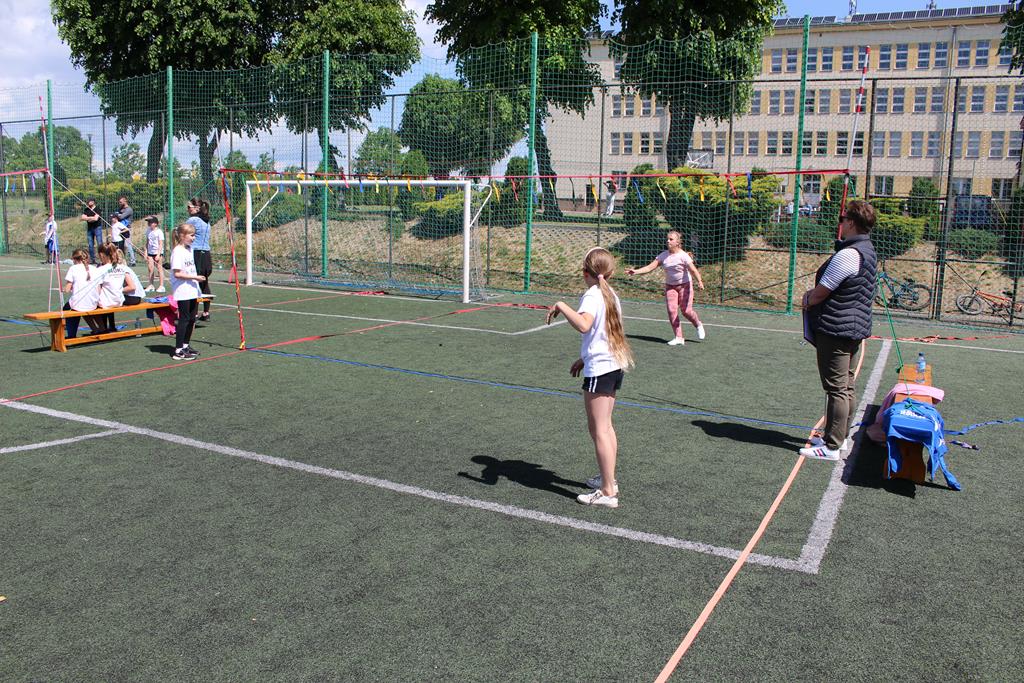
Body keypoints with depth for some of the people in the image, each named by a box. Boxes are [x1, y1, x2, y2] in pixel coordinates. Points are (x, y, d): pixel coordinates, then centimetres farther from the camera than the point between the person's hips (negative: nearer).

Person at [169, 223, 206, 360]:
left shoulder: (189, 249, 13)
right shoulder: (178, 251, -15)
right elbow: (177, 273, -20)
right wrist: (195, 277, -20)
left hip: (192, 291, 9)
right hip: (182, 292, -9)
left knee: (192, 319, 13)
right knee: (184, 319, -5)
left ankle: (185, 345, 25)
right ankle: (178, 351, 0)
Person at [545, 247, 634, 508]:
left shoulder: (592, 295, -16)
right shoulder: (610, 294, 12)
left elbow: (583, 325, -37)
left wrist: (561, 306, -28)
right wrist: (584, 359, 27)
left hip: (599, 370, -9)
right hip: (615, 365, 9)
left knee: (598, 430, -3)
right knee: (605, 426, 20)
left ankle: (607, 492, 2)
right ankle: (608, 479, 31)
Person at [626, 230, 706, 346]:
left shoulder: (683, 256, -15)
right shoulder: (663, 256, -1)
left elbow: (693, 270, -23)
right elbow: (650, 267, -5)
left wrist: (699, 282, -40)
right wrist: (636, 271, -19)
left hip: (685, 285, -4)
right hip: (670, 286, 4)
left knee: (686, 311, -7)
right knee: (672, 310, -7)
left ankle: (698, 325, 27)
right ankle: (678, 337, 1)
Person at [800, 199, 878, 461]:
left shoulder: (847, 255, -21)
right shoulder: (868, 250, 12)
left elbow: (820, 292, -16)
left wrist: (808, 300, 4)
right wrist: (813, 294, 3)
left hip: (837, 329, -10)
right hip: (856, 327, 10)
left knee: (836, 388, -5)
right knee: (847, 386, 16)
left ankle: (832, 447, 1)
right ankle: (841, 437, 27)